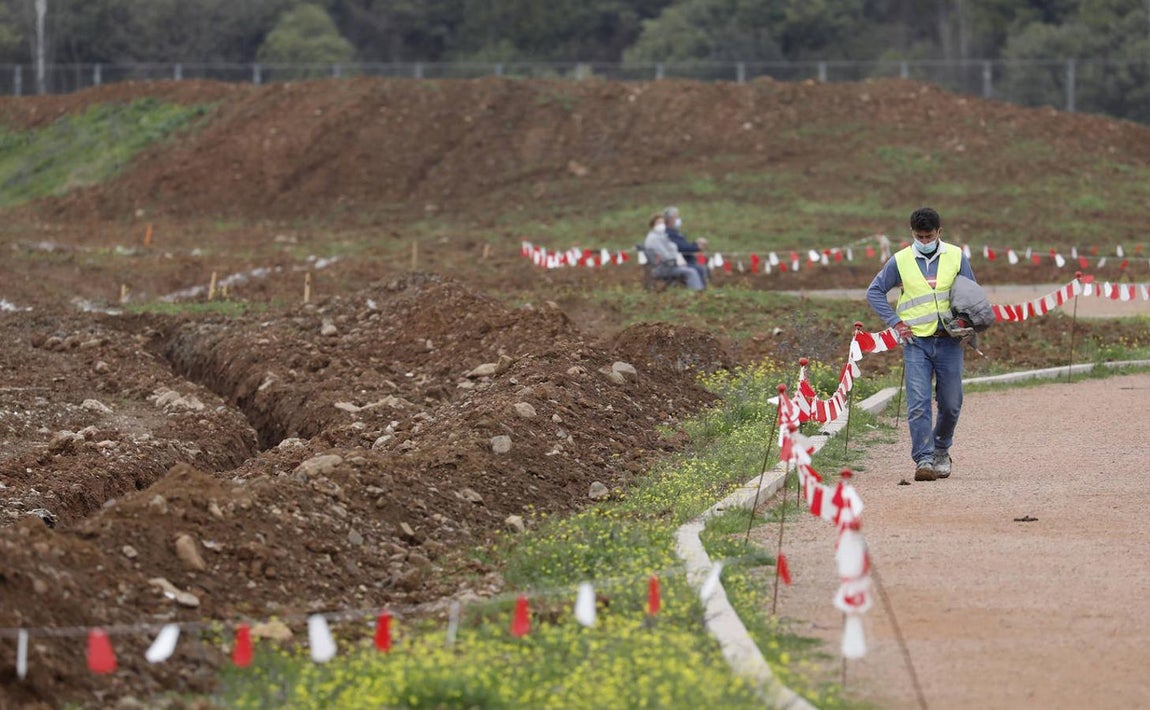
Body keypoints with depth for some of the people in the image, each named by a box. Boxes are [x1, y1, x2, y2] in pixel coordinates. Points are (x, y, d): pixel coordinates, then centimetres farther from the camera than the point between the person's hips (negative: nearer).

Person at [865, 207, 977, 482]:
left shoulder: (956, 257, 5)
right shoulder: (900, 261, 3)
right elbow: (874, 292, 10)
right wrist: (895, 321, 0)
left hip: (949, 342, 1)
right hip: (916, 341, -1)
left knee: (951, 403, 8)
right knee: (918, 405, -12)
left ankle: (941, 450, 31)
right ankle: (923, 459, -13)